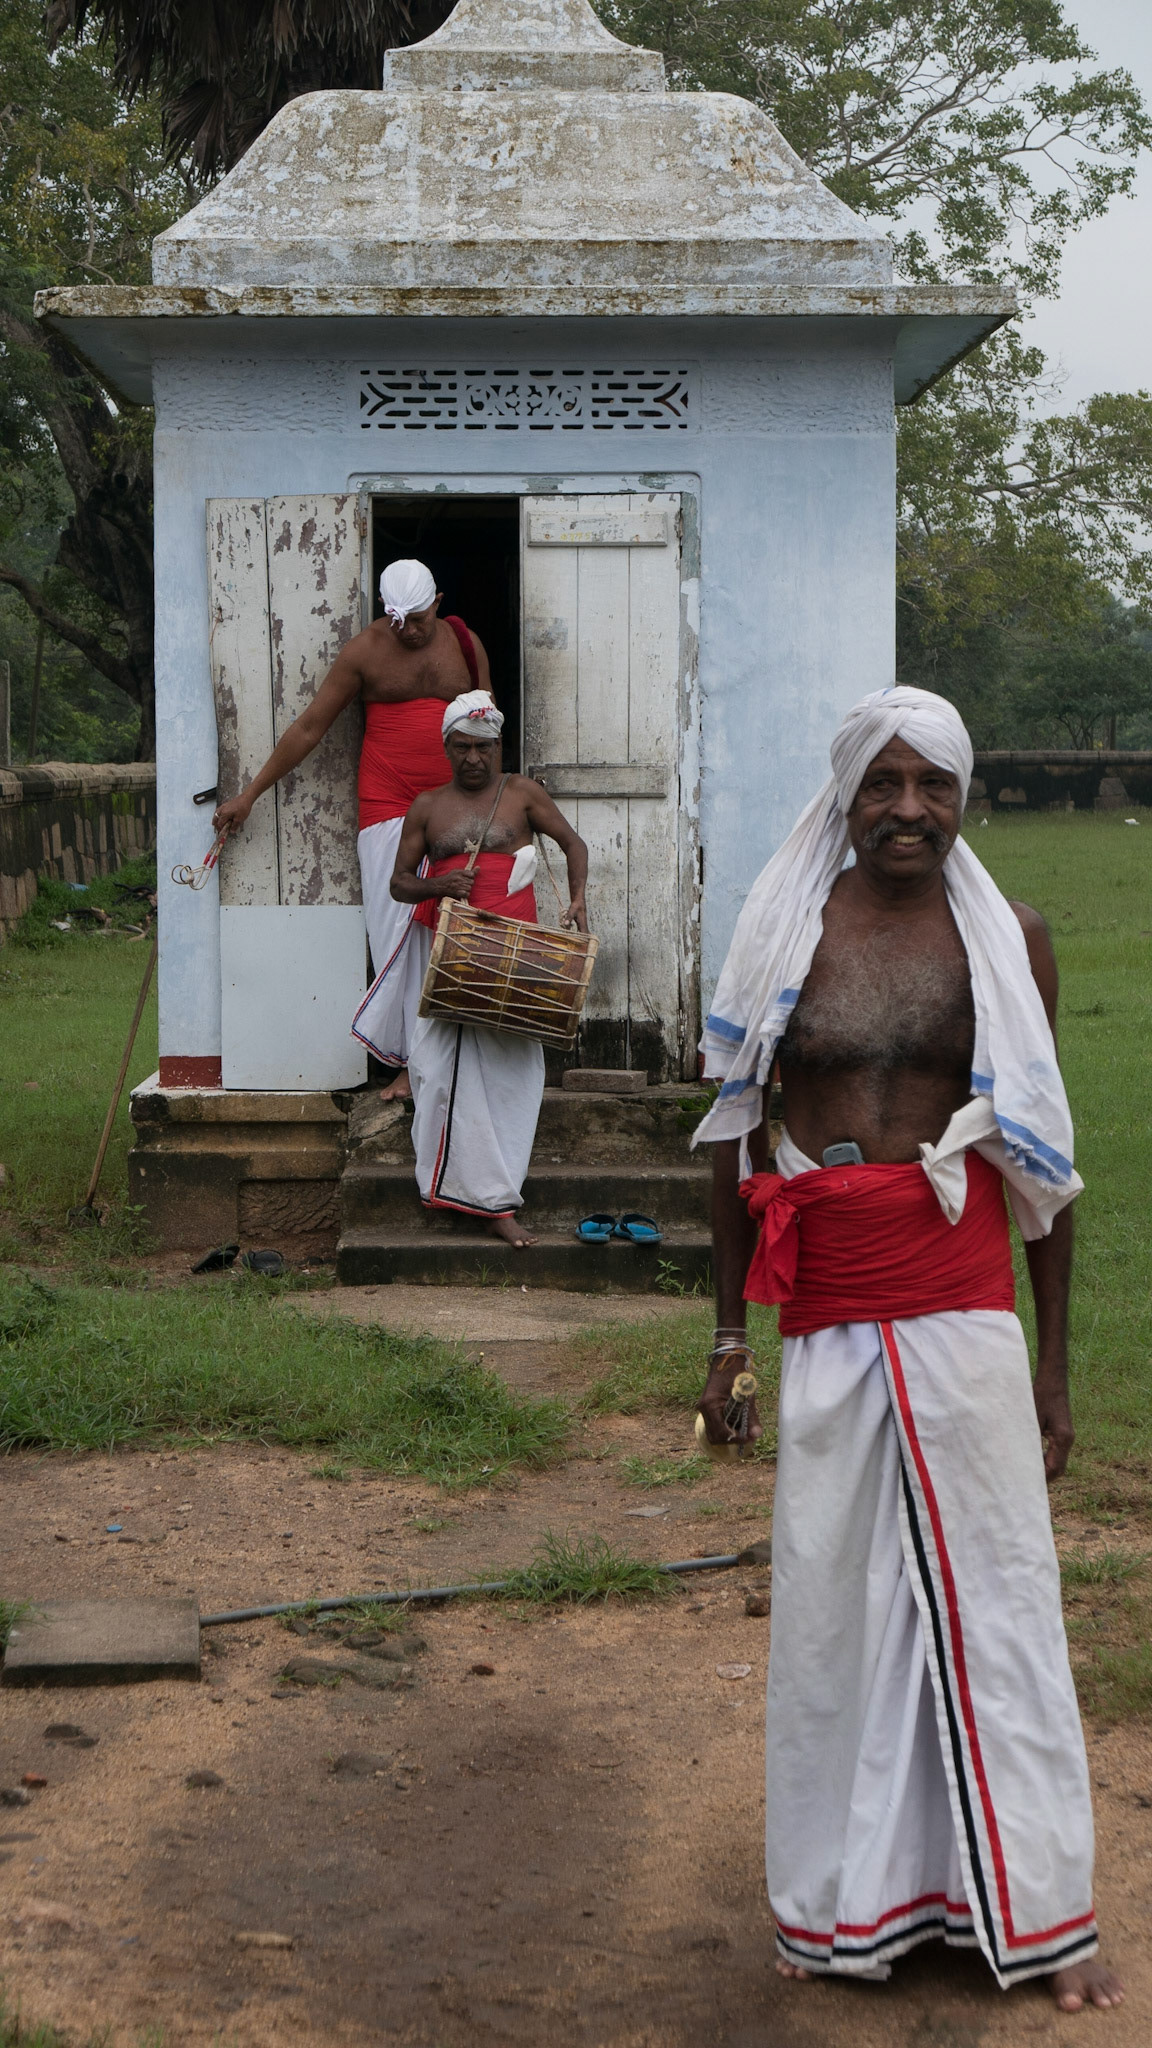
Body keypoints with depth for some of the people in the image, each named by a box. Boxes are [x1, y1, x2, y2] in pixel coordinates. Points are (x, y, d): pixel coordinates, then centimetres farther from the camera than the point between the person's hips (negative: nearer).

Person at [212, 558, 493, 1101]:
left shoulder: (465, 645, 8)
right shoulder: (364, 652, 1)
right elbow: (309, 727, 3)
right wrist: (249, 794, 1)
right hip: (387, 807, -2)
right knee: (396, 930, -8)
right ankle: (410, 1061, -5)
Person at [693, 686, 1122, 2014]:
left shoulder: (1006, 941, 4)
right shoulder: (783, 935, 4)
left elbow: (1045, 1158, 7)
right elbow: (735, 1138, 9)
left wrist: (1054, 1358, 6)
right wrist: (727, 1335, 8)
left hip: (965, 1307, 0)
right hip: (826, 1318, 1)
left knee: (993, 1590, 3)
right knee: (831, 1599, 7)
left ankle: (1036, 1908, 17)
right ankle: (839, 1902, 23)